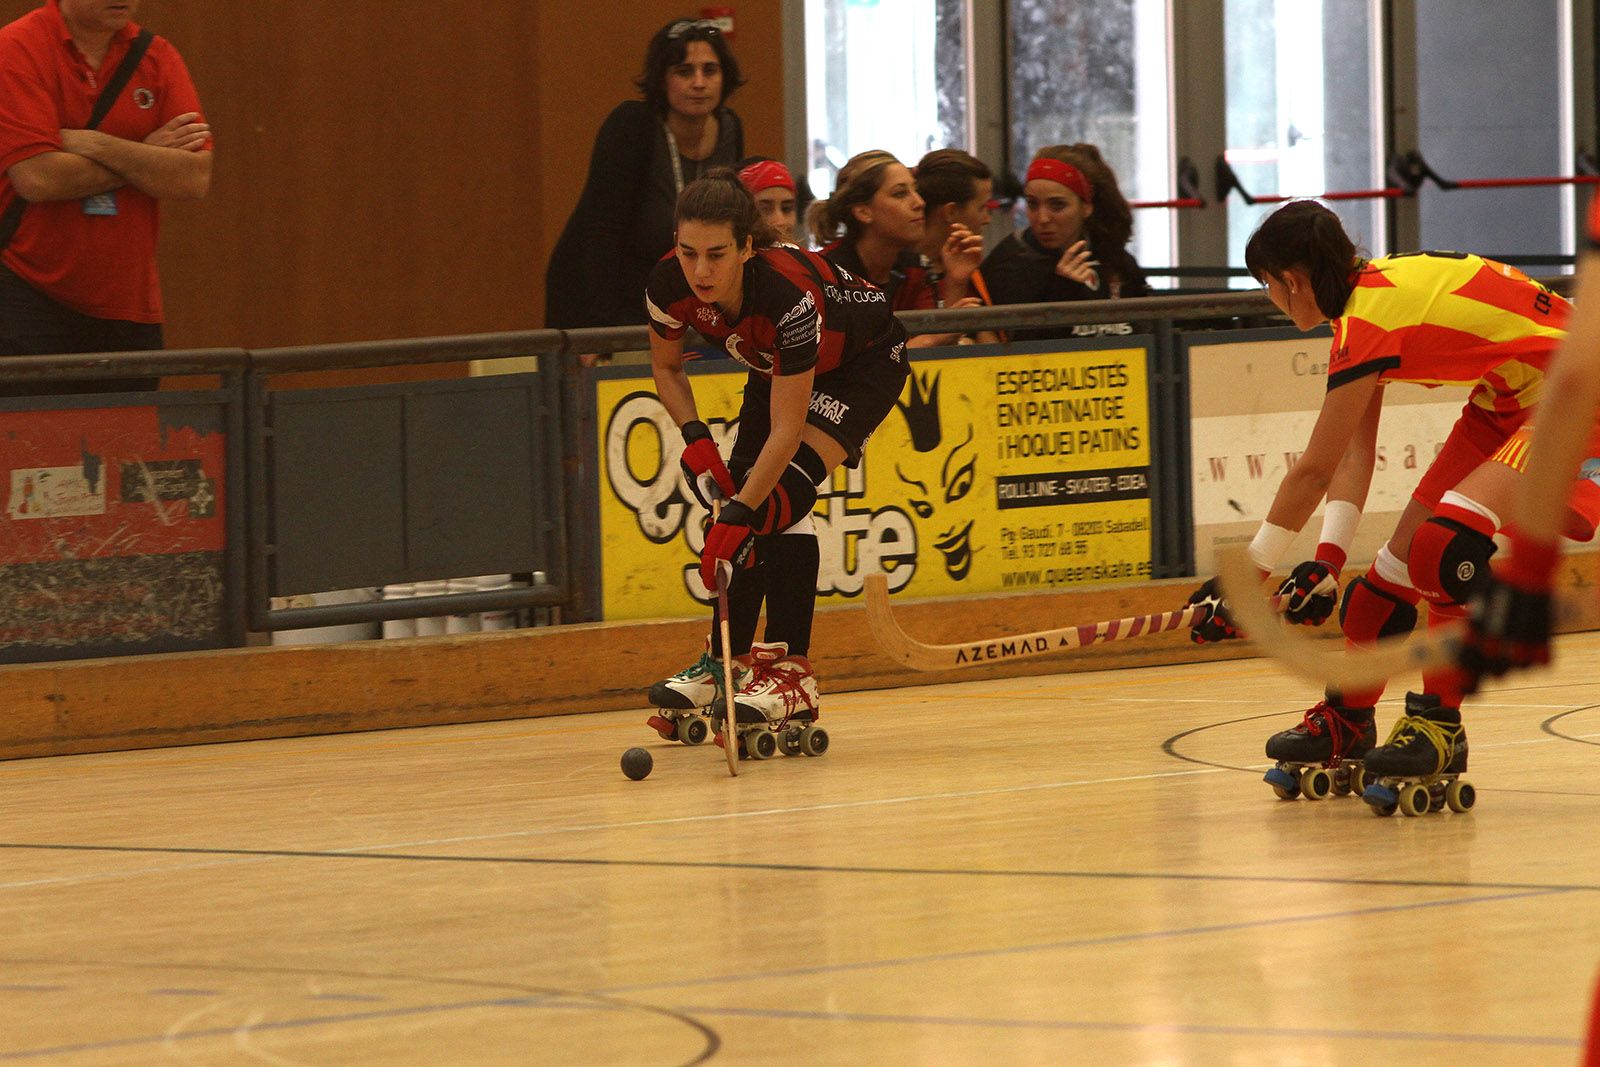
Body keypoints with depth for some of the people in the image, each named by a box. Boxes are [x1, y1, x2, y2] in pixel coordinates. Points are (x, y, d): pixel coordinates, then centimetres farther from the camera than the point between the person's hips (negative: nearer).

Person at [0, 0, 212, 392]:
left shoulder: (158, 58, 6)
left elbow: (194, 179, -4)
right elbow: (36, 176, -19)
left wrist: (95, 144, -14)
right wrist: (148, 154, -8)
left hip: (127, 307, 5)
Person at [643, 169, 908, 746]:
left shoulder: (789, 294, -42)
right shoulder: (670, 286, -26)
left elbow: (787, 428, -38)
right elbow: (666, 366, -4)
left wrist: (741, 512, -44)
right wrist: (694, 436, -19)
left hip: (863, 363, -6)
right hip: (775, 367, 6)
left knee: (782, 495, -22)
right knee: (742, 494, -3)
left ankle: (791, 672, -21)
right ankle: (728, 661, 8)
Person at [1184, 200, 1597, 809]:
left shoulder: (1371, 321, -24)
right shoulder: (1371, 288, 3)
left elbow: (1313, 471, -19)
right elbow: (1355, 451, 2)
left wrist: (1245, 577, -13)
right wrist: (1328, 556, -7)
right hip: (1507, 401, 10)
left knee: (1446, 542, -27)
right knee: (1401, 561, 12)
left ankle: (1439, 726, -14)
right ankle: (1347, 723, 27)